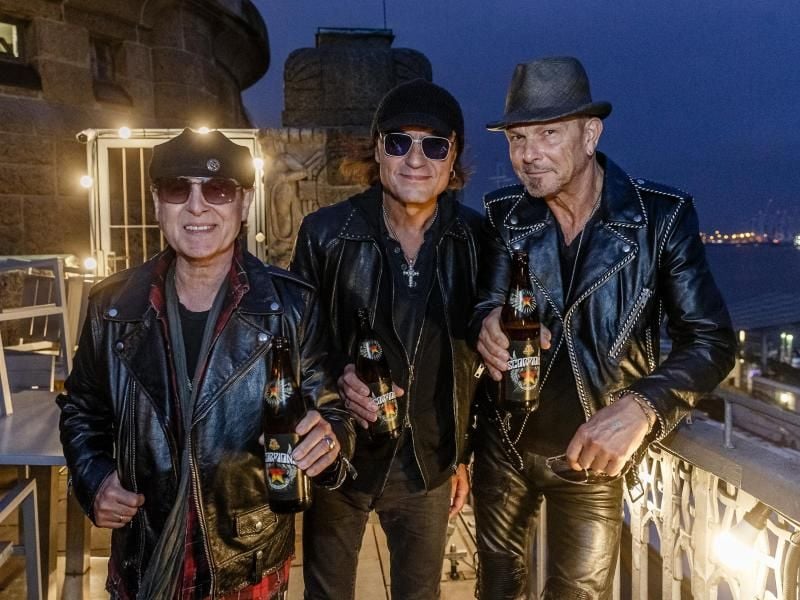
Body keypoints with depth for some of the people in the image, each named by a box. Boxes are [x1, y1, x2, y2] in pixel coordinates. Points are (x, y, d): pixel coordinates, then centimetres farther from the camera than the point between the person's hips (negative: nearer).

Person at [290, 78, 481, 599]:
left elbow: (476, 358, 2)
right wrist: (337, 380, -22)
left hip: (429, 463, 2)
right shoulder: (326, 233, -12)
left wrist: (464, 455, 8)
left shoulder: (475, 240, -8)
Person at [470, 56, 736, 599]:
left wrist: (642, 405, -33)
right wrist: (487, 324, -30)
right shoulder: (503, 215, -7)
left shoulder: (662, 215, -15)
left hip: (593, 453, -2)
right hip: (504, 442, 3)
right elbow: (485, 302, -5)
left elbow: (712, 340, -15)